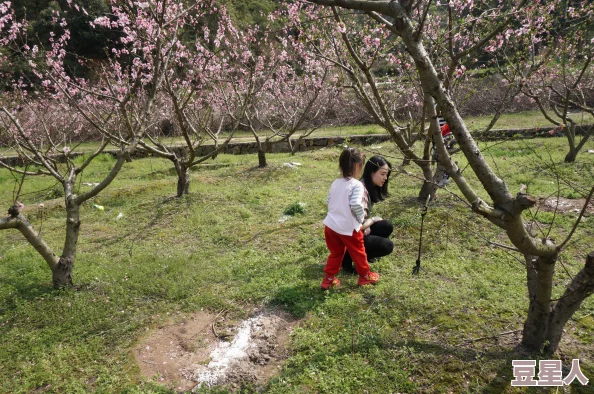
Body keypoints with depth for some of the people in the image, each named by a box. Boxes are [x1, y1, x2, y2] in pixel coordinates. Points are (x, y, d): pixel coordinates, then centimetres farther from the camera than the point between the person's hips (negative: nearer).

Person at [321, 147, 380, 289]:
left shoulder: (335, 183, 6)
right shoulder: (357, 185, -16)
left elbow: (328, 202, 12)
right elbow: (356, 204, -29)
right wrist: (361, 217, -12)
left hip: (331, 225, 6)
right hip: (348, 228, -6)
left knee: (335, 253, 22)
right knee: (358, 252, 17)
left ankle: (328, 279, 27)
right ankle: (365, 276, 34)